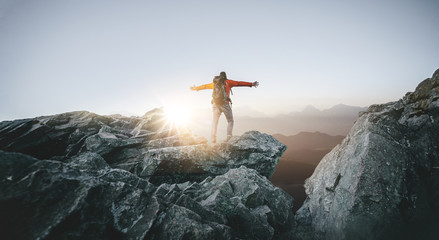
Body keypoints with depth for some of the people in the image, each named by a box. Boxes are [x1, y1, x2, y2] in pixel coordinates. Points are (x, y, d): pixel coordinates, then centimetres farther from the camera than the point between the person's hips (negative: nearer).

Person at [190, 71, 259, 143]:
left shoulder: (215, 83, 19)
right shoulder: (228, 82, 8)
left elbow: (205, 86, 31)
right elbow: (239, 83, 5)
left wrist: (196, 88, 46)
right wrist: (251, 84, 7)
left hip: (216, 104, 4)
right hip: (224, 103, -4)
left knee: (215, 121, 11)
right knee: (230, 121, 3)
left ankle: (213, 139, 5)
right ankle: (229, 137, -13)